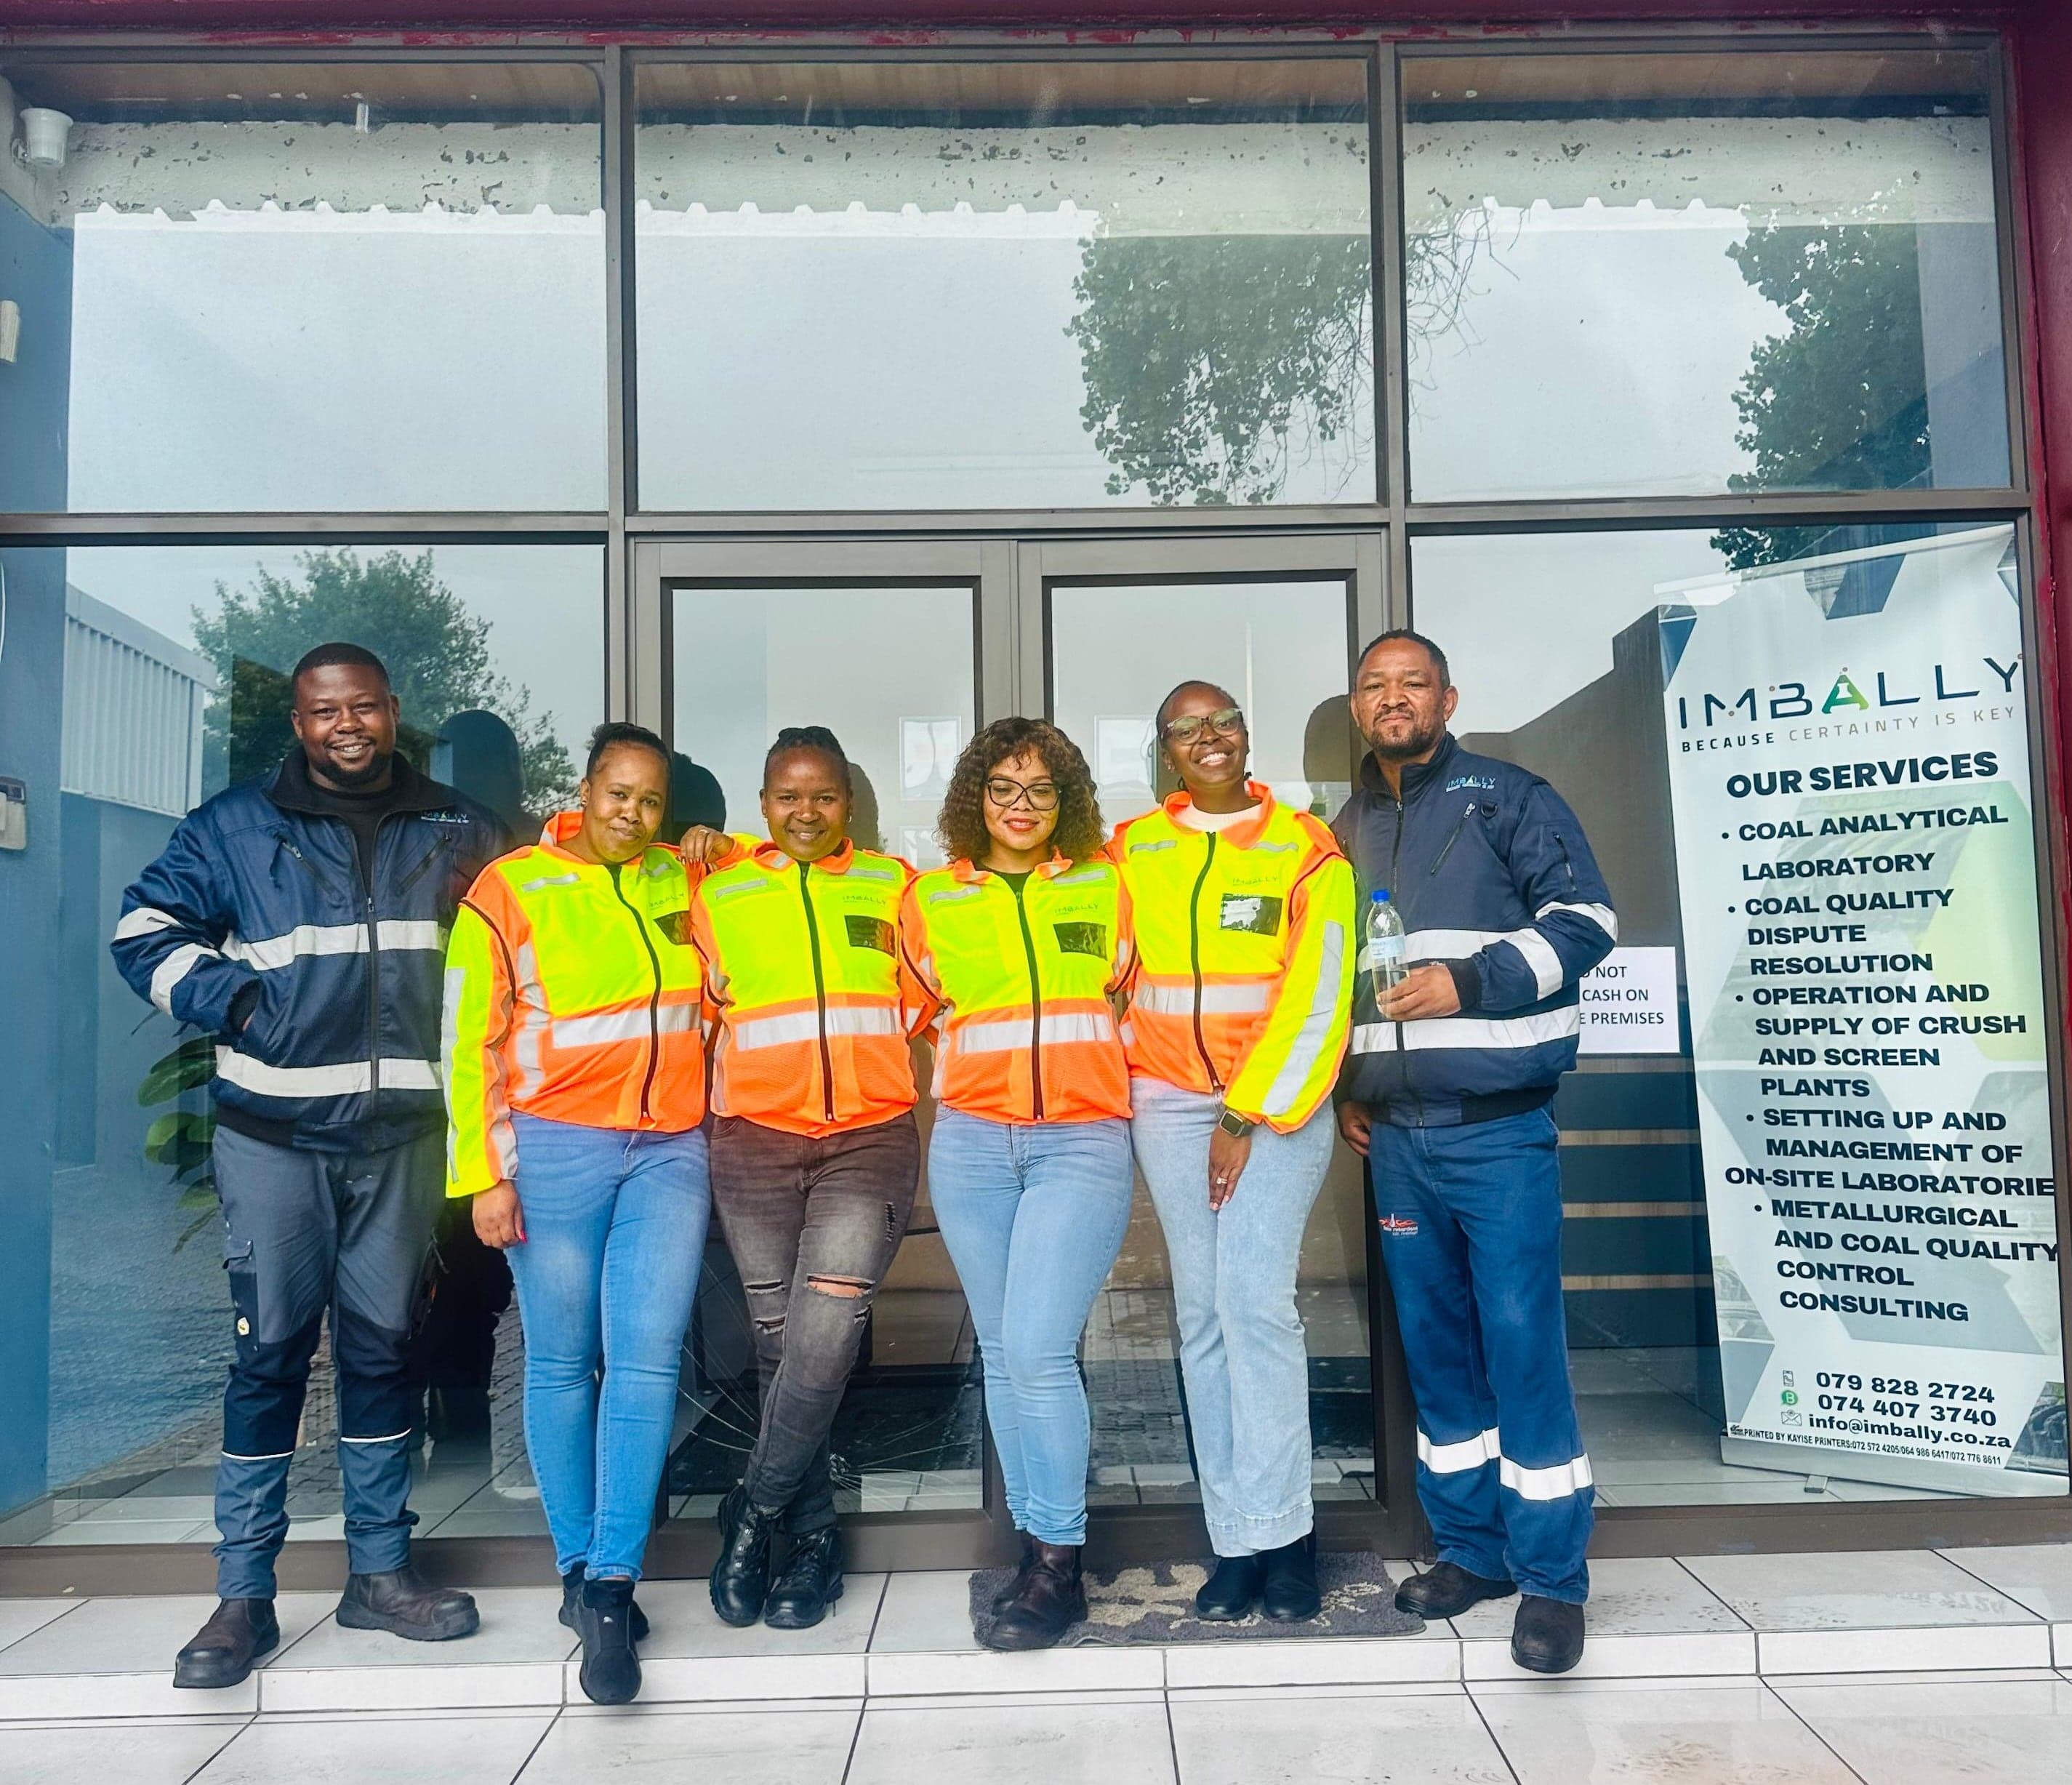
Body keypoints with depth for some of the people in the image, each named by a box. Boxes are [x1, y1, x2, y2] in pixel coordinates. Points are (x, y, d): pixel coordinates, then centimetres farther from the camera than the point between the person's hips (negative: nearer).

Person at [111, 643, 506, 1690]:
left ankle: (381, 1570, 22)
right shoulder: (235, 826, 4)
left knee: (382, 1345, 10)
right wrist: (232, 1004, -8)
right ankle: (243, 1593, 13)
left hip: (402, 1132, 2)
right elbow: (143, 930, 6)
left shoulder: (452, 831, 8)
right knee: (270, 1349, 1)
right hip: (275, 1131, -2)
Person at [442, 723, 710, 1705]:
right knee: (562, 1362, 5)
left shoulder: (680, 880, 10)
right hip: (555, 1148, -2)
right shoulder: (510, 890, 0)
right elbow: (469, 1041, -2)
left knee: (648, 1357, -6)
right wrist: (484, 1172, -6)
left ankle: (611, 1585, 1)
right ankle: (578, 1567, 20)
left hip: (670, 1151, 3)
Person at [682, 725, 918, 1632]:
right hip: (755, 1142, 1)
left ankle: (755, 1511, -2)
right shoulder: (719, 892, 10)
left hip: (871, 1139, -1)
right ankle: (814, 1535, 19)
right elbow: (700, 1010, 16)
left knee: (827, 1327, -17)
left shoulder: (890, 885, 9)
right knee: (779, 1340, 5)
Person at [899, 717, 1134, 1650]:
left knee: (1037, 1349, -13)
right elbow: (918, 1016, 21)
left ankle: (1058, 1568, 1)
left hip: (1083, 1141, -3)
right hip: (972, 1143, 3)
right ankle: (1038, 1548, 21)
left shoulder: (1106, 887, 6)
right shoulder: (931, 900, 9)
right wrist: (963, 1080, 13)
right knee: (1001, 1353, 8)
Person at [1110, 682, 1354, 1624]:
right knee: (1201, 1313, 2)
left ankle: (1280, 1535, -2)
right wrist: (1126, 1077, 6)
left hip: (1279, 1098, -3)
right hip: (1170, 1102, 3)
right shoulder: (1130, 850, 8)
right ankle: (1237, 1543, 9)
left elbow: (1316, 997, -6)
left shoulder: (1307, 849, -1)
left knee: (1254, 1299, -14)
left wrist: (1248, 1117, -9)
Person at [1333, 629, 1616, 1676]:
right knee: (1433, 1342, 11)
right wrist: (1343, 1084, 16)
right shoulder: (1347, 834, 15)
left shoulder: (1507, 799, 0)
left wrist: (1471, 981, -17)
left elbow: (1586, 920, -7)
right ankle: (1470, 1547, 24)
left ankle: (1552, 1576, 7)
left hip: (1497, 1124, -5)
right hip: (1395, 1132, 6)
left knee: (1521, 1338, -5)